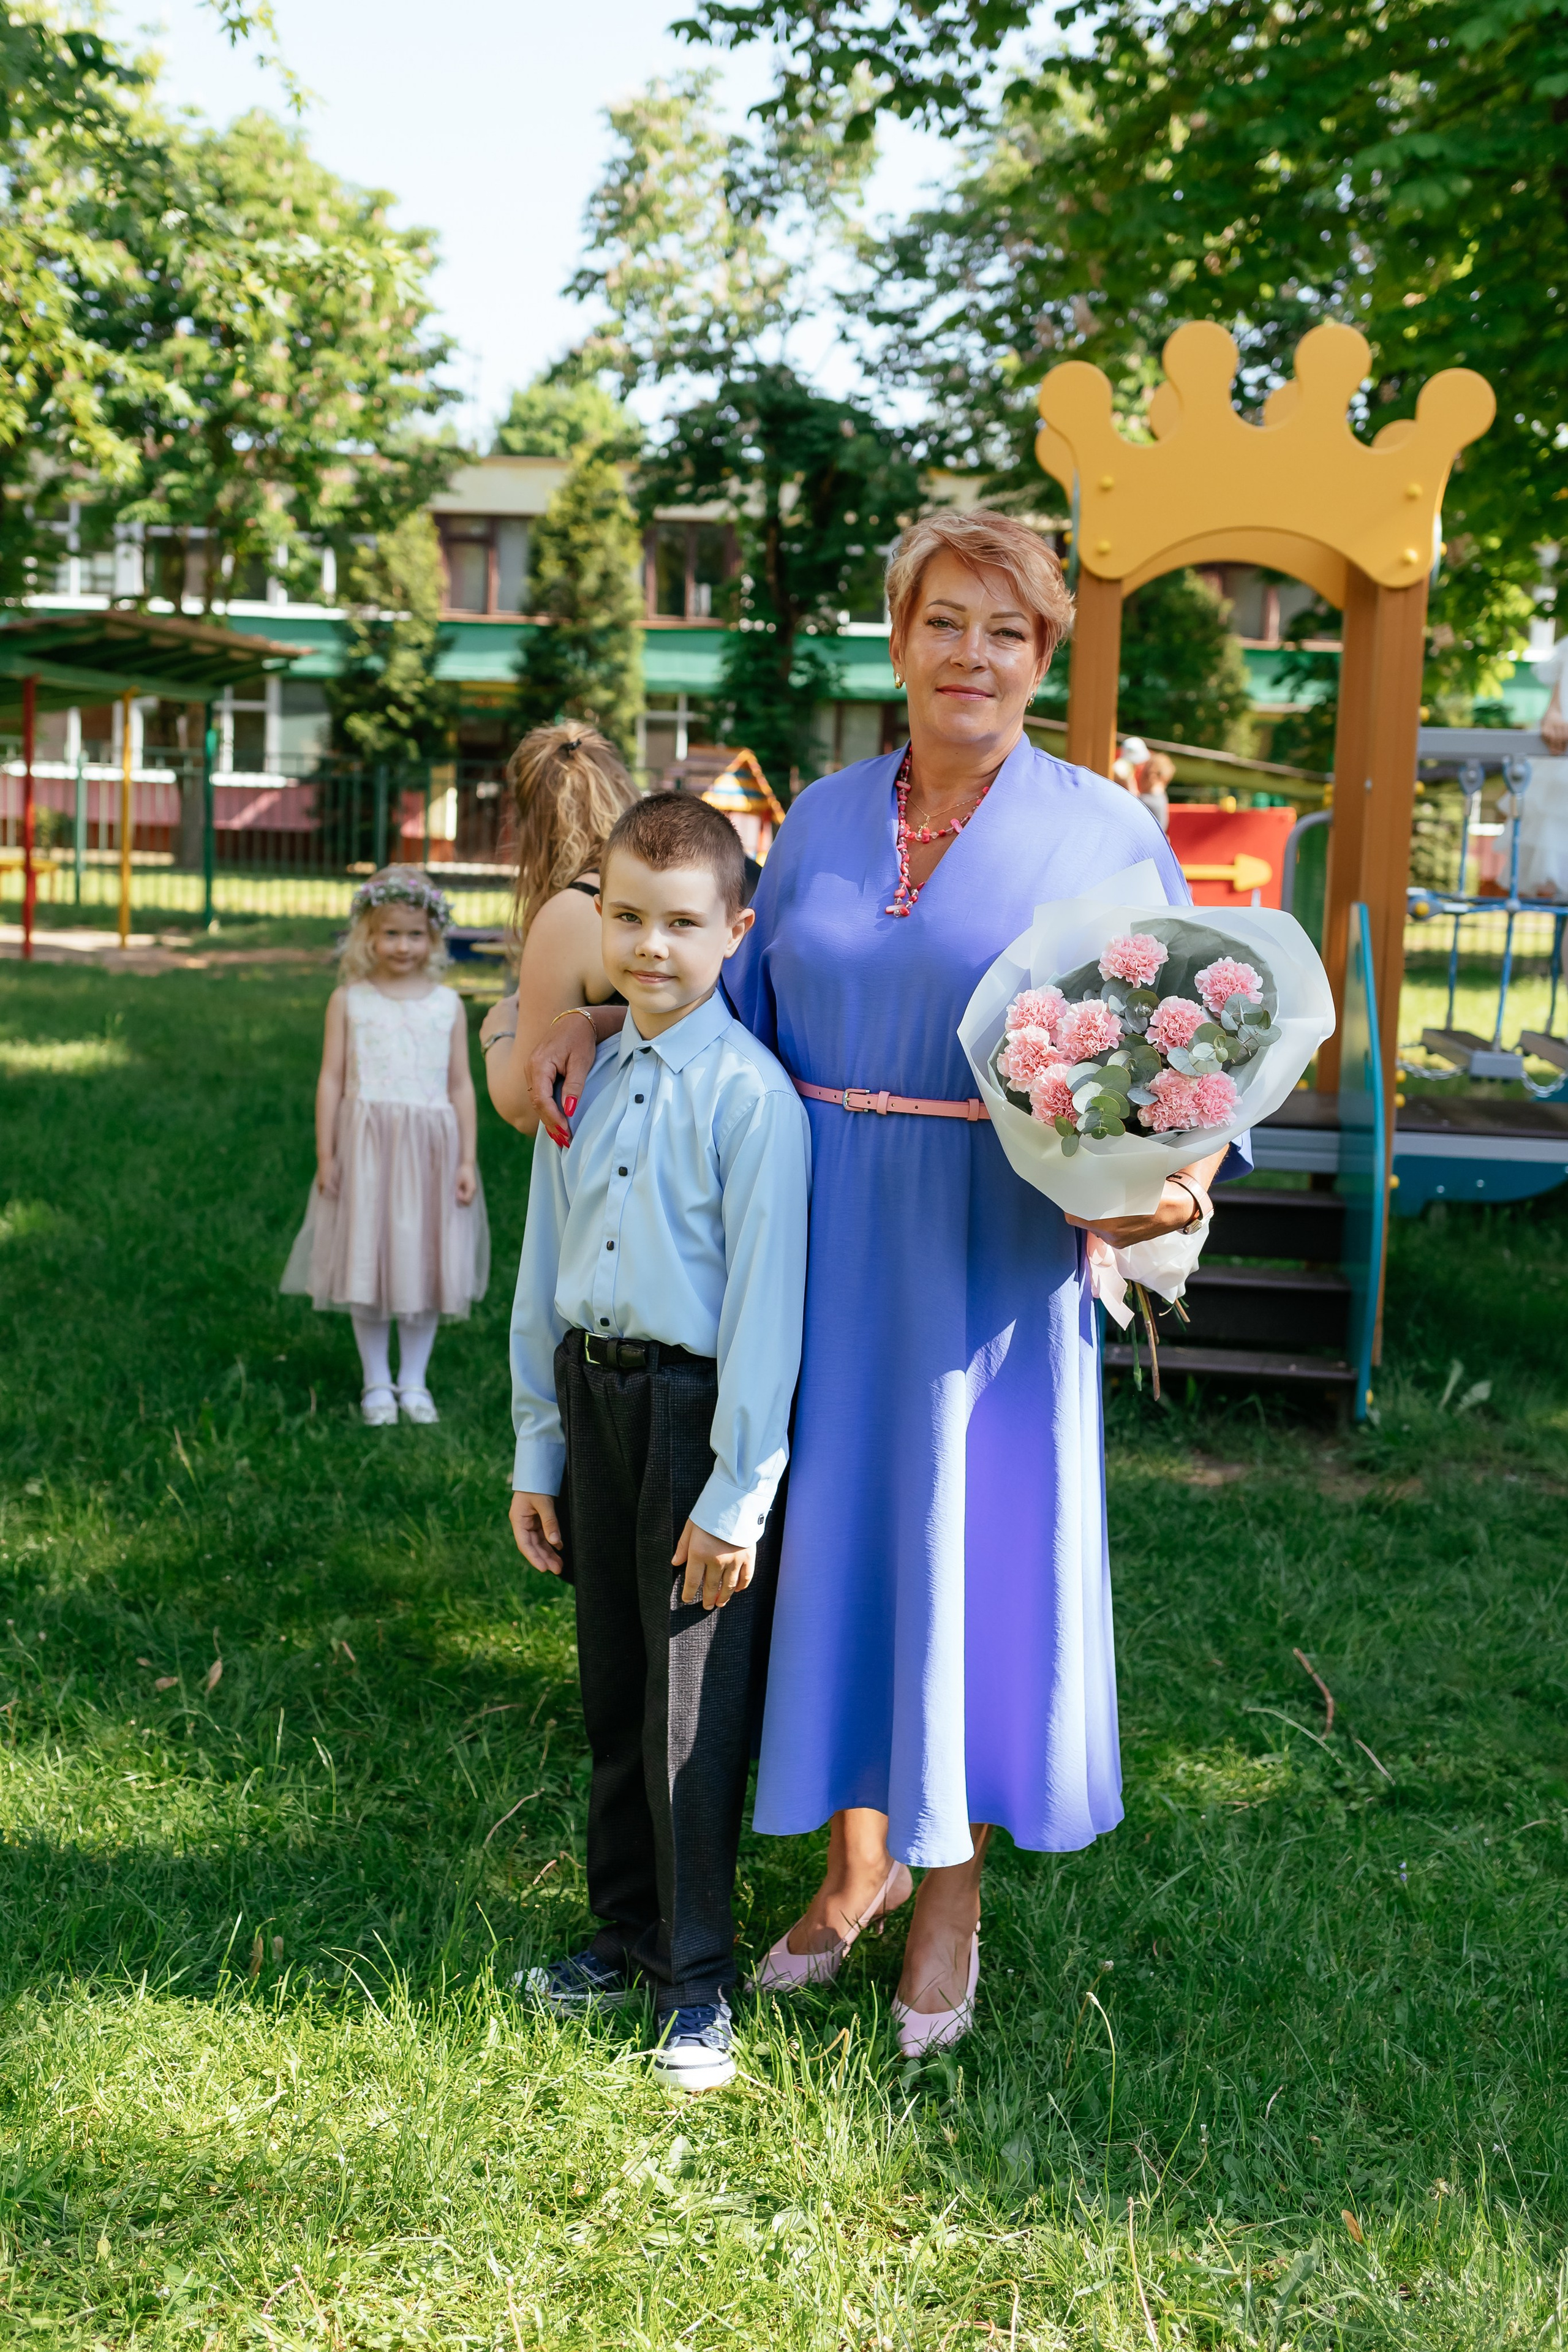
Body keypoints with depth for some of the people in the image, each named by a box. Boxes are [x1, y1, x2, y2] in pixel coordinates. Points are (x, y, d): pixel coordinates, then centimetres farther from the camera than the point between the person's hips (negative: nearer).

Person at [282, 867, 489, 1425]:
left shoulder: (447, 1004, 5)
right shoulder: (348, 1001, 2)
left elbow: (461, 1085, 5)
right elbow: (332, 1078, 1)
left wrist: (468, 1159, 1)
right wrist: (326, 1154, -3)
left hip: (430, 1146, 1)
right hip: (366, 1142, -1)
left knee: (425, 1261, 7)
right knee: (366, 1262, 3)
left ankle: (414, 1381, 21)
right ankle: (376, 1383, 17)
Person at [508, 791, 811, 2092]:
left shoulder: (752, 1094, -15)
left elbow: (763, 1300, -15)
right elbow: (545, 1270, 11)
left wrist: (739, 1493, -15)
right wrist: (535, 1451, 13)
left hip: (701, 1408, -6)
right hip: (593, 1396, 6)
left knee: (693, 1706, 1)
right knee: (612, 1684, 18)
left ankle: (699, 1980, 18)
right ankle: (628, 1928, 36)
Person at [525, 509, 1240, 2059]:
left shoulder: (1104, 835, -2)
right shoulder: (824, 817, 9)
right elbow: (748, 1005, 17)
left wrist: (1177, 1177, -19)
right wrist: (601, 1024, 6)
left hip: (986, 1261, -3)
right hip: (819, 1247, 4)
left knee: (966, 1547, 4)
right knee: (831, 1533, 11)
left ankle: (950, 1900, 23)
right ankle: (858, 1859, 31)